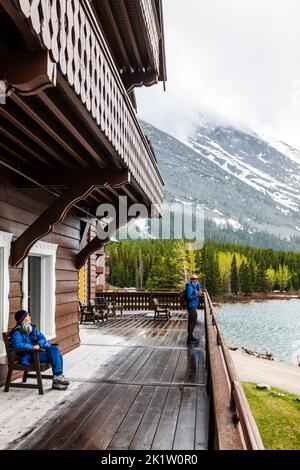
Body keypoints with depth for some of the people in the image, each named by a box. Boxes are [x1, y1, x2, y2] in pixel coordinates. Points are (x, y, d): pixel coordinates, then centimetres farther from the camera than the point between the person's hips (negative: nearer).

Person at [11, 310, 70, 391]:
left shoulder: (32, 328, 17)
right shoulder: (17, 332, -7)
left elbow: (42, 338, 13)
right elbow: (17, 344, -24)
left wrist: (39, 345, -10)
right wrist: (33, 347, -24)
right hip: (28, 356, -8)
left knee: (55, 349, -18)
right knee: (53, 353, -24)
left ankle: (58, 376, -18)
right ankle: (57, 376, -15)